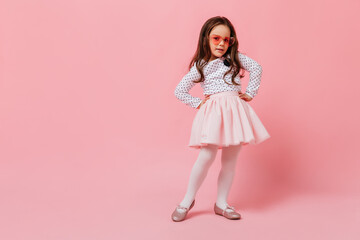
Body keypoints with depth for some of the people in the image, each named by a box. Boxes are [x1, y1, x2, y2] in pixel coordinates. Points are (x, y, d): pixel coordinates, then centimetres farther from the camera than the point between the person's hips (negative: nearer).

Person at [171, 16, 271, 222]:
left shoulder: (235, 58, 10)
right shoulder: (199, 66, 7)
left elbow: (256, 68, 3)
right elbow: (179, 91, 10)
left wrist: (250, 93, -2)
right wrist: (198, 103, 3)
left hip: (234, 110, 2)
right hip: (213, 112, -2)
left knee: (230, 160, 4)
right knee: (207, 156, -12)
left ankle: (221, 203, 17)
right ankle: (188, 200, 5)